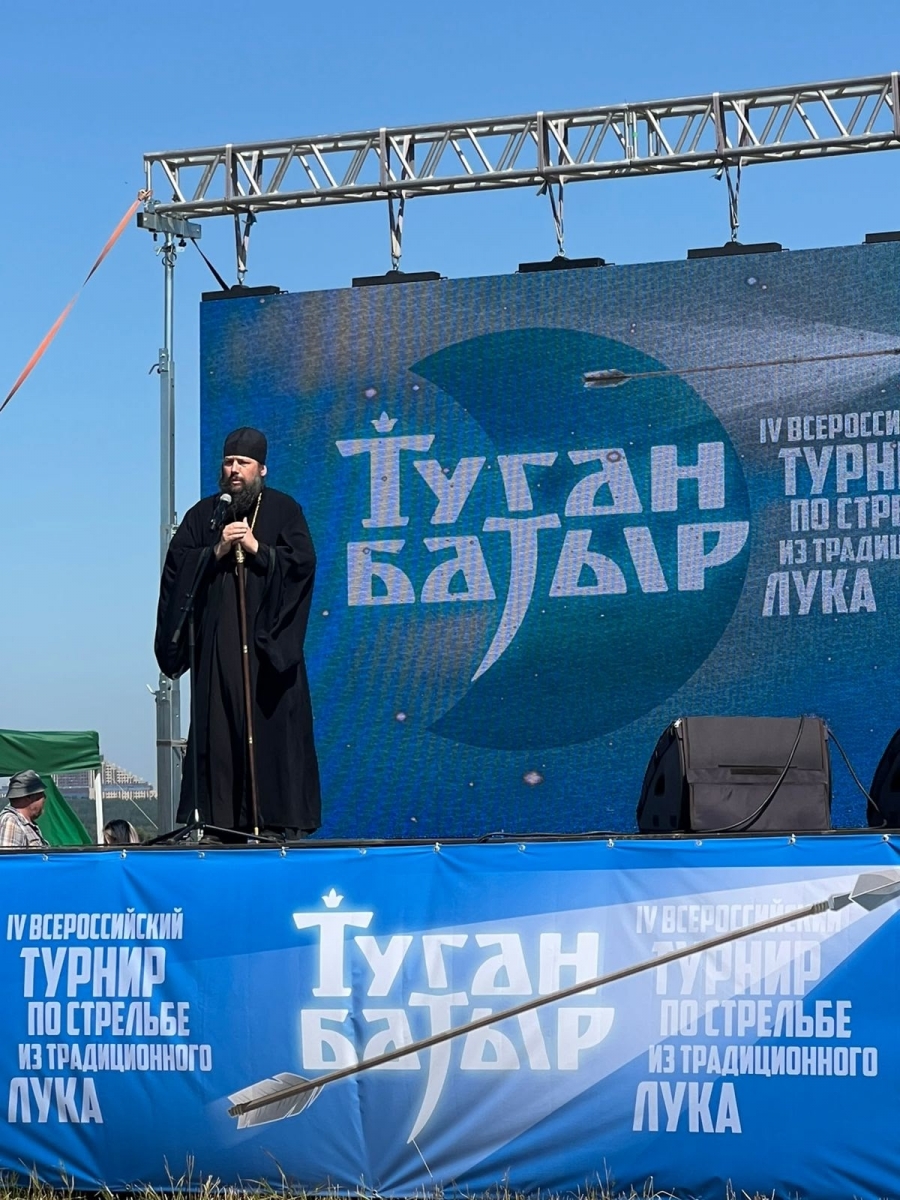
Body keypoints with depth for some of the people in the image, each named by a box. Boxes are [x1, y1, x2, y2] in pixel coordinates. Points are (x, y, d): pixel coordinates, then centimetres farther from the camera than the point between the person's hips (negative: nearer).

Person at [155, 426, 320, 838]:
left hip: (267, 641, -2)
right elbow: (177, 565, 4)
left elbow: (303, 561, -4)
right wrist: (217, 551, -10)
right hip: (217, 643, 2)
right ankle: (217, 817, -2)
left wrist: (257, 549, -12)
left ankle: (281, 818, -4)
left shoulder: (284, 510, 8)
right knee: (218, 727, -3)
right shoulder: (203, 514, 14)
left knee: (273, 725, -6)